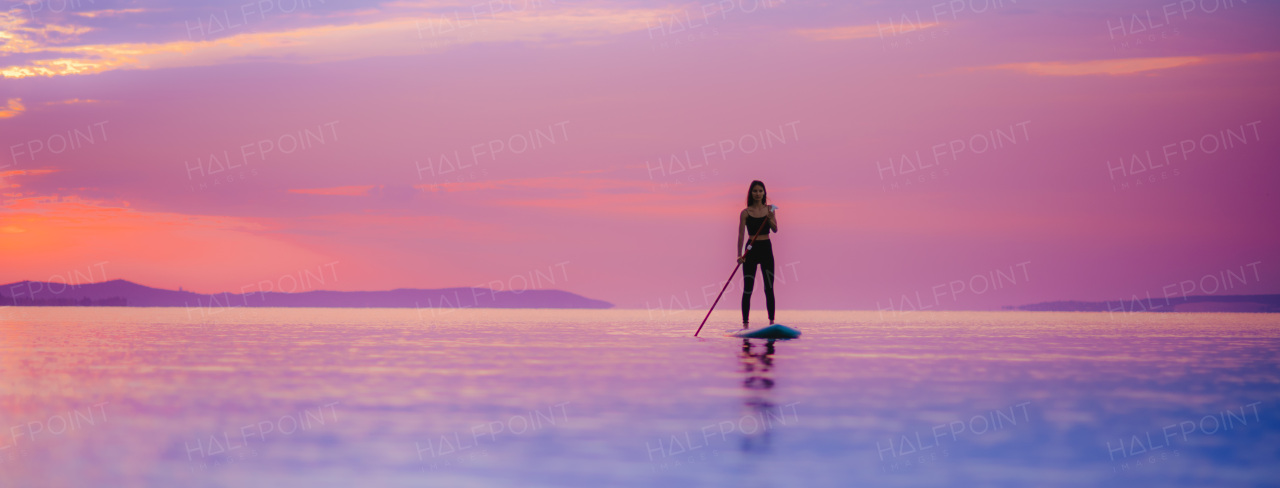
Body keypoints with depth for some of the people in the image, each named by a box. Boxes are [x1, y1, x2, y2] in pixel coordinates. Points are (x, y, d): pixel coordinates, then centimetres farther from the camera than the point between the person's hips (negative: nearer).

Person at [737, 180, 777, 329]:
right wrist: (739, 254, -19)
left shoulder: (769, 209, 5)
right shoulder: (746, 212, -3)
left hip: (766, 249, 2)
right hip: (751, 250, -2)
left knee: (769, 288, 3)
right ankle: (745, 323, 2)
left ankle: (772, 322, 9)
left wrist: (770, 218, -24)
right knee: (747, 289, -2)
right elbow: (741, 234, -8)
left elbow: (775, 229, -4)